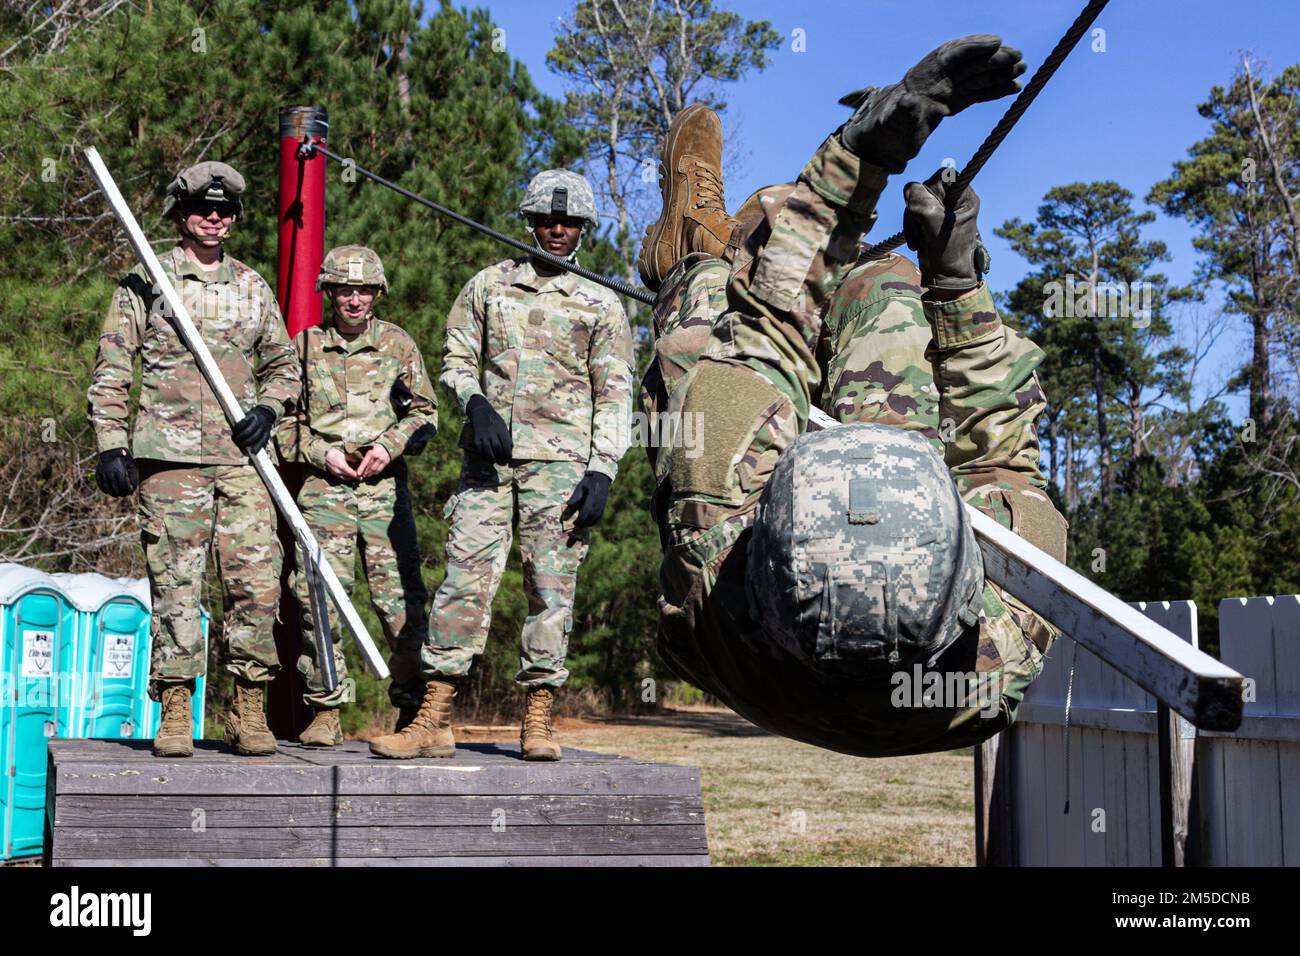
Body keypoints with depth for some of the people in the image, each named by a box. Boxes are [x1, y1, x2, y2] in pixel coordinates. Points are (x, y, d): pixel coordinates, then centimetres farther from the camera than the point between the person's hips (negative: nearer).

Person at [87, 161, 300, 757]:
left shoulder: (253, 288, 17)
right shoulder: (145, 282, 7)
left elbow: (282, 364, 24)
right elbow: (110, 371, 5)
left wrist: (268, 407, 4)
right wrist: (110, 446, -3)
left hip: (241, 456, 3)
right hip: (169, 455, -3)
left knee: (257, 582, -4)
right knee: (174, 585, -3)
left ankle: (250, 710, 6)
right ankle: (174, 712, 4)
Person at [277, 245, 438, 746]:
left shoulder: (397, 343, 10)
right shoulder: (305, 345, 9)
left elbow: (426, 412, 13)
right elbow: (284, 417, 12)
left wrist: (389, 445, -5)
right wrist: (321, 453, -5)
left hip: (385, 484, 0)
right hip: (323, 485, 0)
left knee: (401, 596, -4)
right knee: (318, 594, -5)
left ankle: (414, 704, 9)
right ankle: (325, 711, 5)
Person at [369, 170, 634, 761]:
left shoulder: (600, 304, 10)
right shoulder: (489, 285, 14)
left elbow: (615, 395, 6)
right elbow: (455, 359, 14)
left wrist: (602, 471, -5)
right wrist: (476, 404, -7)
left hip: (560, 458, -1)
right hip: (488, 456, 1)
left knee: (552, 588, -2)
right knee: (465, 576, -5)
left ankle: (538, 722, 5)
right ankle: (433, 722, -4)